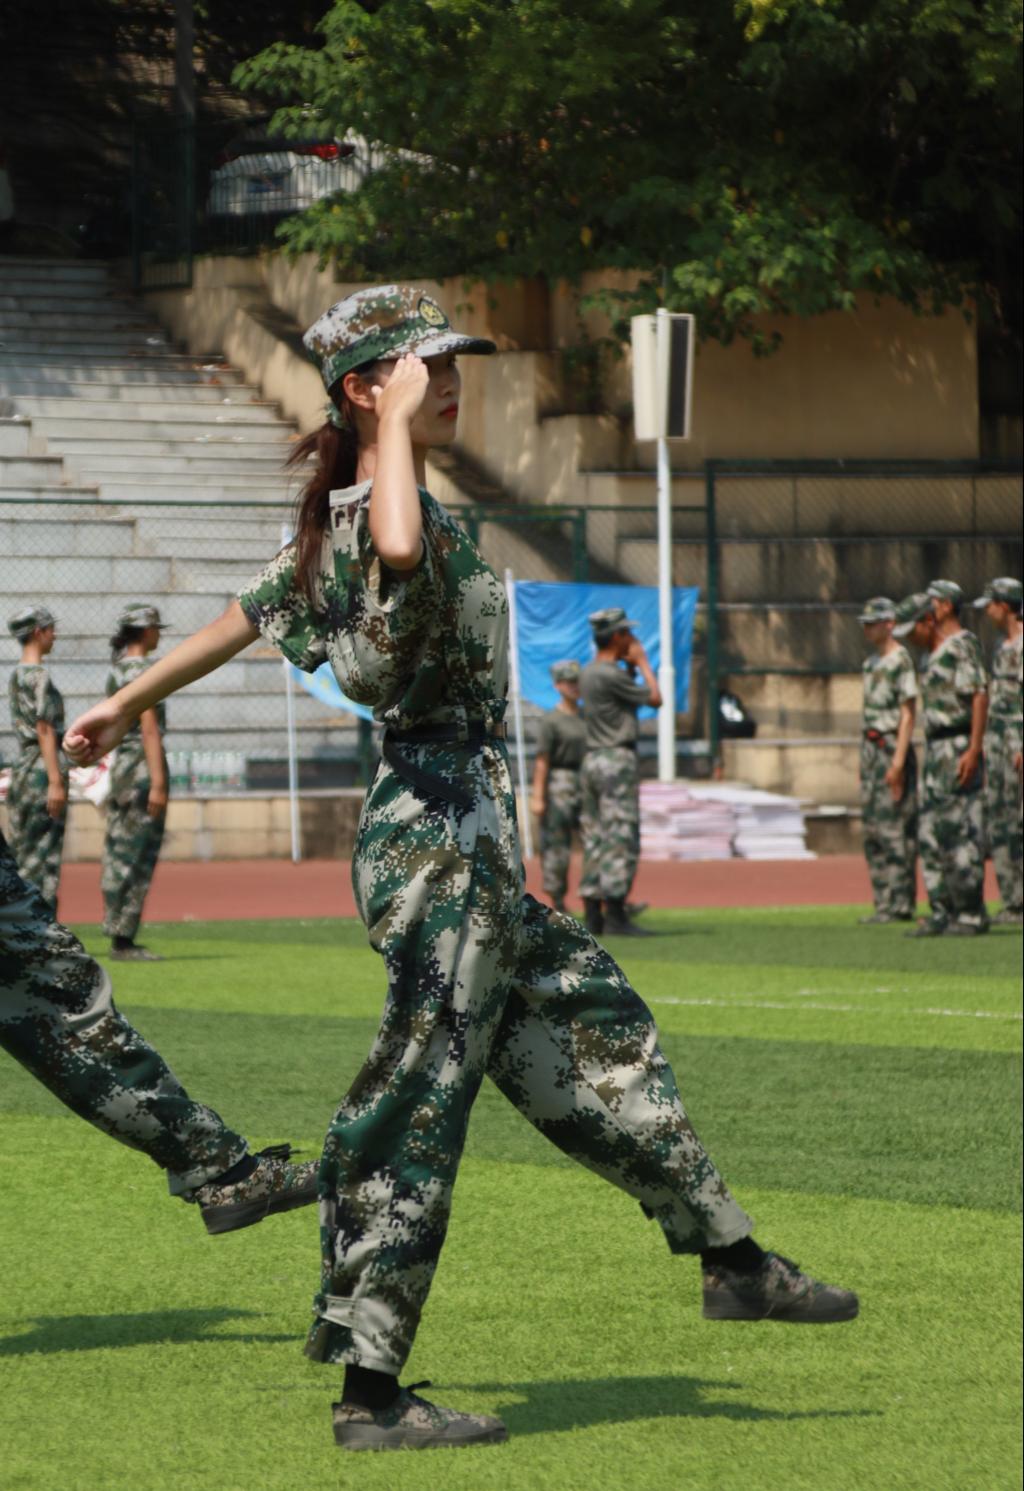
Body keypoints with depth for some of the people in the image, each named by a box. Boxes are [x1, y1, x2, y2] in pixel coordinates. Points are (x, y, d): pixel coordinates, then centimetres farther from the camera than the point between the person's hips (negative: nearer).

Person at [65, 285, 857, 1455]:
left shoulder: (336, 521, 11)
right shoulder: (377, 516, -19)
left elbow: (247, 615, 21)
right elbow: (403, 550, -45)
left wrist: (126, 706, 31)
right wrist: (397, 423, -30)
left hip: (465, 842, 11)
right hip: (442, 839, -11)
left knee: (601, 1037, 20)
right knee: (419, 1106, -5)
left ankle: (730, 1259, 32)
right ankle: (372, 1393, 0)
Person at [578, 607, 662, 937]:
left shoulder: (588, 673, 14)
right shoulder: (611, 675, -15)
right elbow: (655, 699, -8)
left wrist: (631, 667, 19)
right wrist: (642, 663, 3)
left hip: (592, 762, 10)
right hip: (617, 762, -10)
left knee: (595, 840, 9)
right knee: (622, 840, -9)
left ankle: (593, 916, 8)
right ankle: (615, 915, -13)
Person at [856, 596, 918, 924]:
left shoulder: (901, 660, -12)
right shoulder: (871, 661, 16)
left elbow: (907, 714, -16)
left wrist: (898, 761, -21)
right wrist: (865, 758, 18)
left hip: (891, 747, -10)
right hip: (870, 747, 10)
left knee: (893, 827, -9)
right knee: (873, 828, 10)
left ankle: (900, 904, -7)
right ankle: (883, 902, 14)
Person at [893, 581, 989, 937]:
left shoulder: (961, 646, -11)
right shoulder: (936, 654, 19)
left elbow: (980, 697, -19)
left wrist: (973, 751, -25)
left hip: (958, 751, -10)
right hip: (936, 751, 10)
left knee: (960, 833, -9)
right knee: (931, 835, 8)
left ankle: (971, 915, -7)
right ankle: (942, 913, 11)